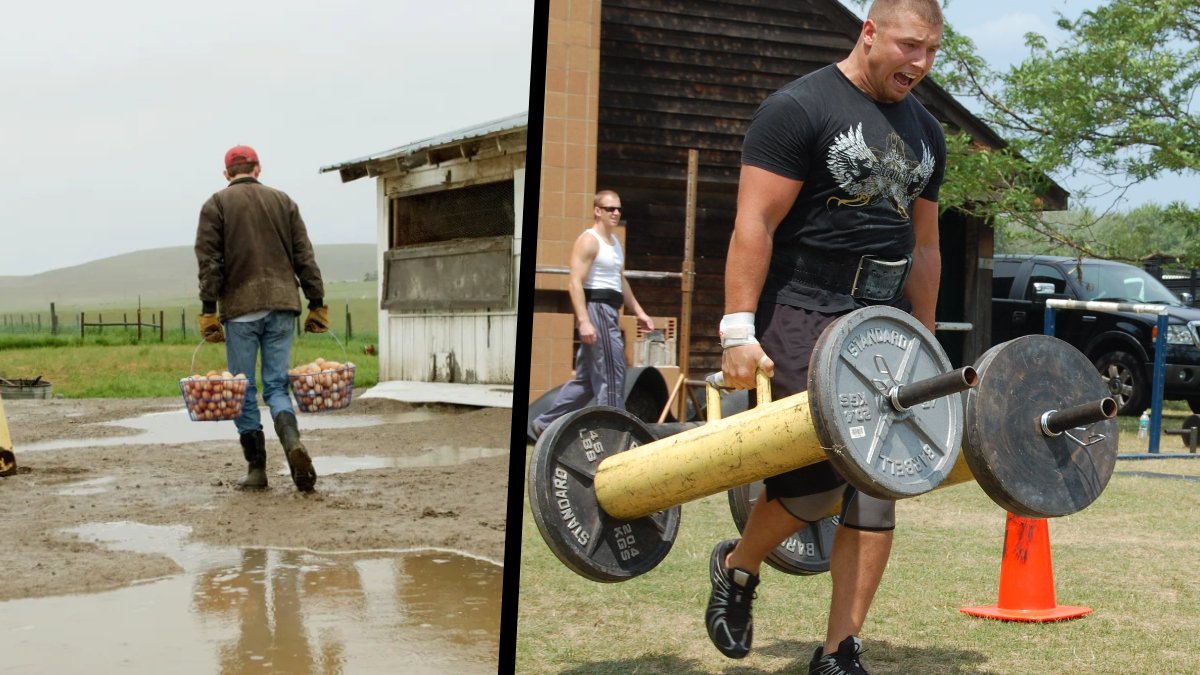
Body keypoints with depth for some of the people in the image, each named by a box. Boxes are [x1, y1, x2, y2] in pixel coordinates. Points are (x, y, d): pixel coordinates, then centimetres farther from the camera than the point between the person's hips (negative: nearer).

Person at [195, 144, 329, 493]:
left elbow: (209, 262, -4)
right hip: (282, 305, 3)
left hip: (240, 307, -2)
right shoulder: (283, 201, 13)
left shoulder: (216, 205, 5)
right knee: (276, 385, 7)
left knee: (244, 390, 6)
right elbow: (305, 257, 8)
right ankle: (292, 442, -20)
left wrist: (208, 310, -6)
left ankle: (257, 470, 6)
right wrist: (317, 304, 9)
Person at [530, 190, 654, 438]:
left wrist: (639, 312, 23)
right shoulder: (588, 240, -10)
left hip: (609, 313, 10)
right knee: (612, 373, -8)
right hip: (595, 310, -10)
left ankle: (546, 423, 18)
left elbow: (621, 281, 29)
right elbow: (575, 283, -18)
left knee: (587, 377, 12)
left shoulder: (615, 242, 20)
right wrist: (584, 321, -26)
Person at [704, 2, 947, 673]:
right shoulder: (800, 108, -7)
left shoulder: (925, 132, 15)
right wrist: (739, 329, -19)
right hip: (803, 315, -6)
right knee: (818, 475, -13)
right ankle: (736, 568, 18)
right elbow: (755, 224, -12)